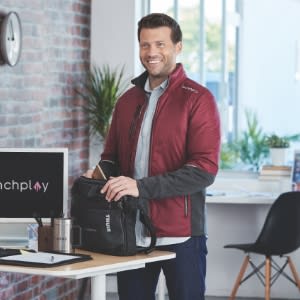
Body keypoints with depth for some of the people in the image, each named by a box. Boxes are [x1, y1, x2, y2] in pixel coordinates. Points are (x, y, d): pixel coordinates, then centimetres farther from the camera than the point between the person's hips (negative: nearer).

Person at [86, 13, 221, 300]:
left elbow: (205, 168, -15)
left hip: (180, 234, -5)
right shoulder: (127, 100, 13)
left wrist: (141, 187, -21)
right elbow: (112, 156, 22)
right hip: (131, 232, 5)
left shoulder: (197, 99, -6)